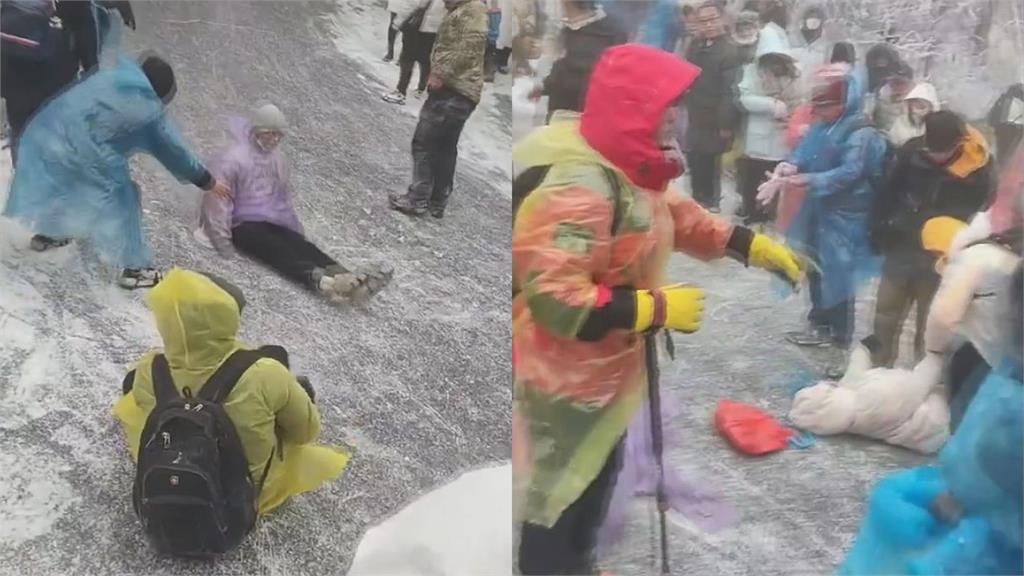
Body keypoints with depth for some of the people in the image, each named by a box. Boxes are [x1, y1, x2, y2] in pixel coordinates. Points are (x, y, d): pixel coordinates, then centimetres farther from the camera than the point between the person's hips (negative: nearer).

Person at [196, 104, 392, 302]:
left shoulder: (276, 157, 11)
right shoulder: (232, 159, -14)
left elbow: (284, 198, 22)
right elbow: (217, 202, -18)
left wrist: (296, 229, 19)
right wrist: (224, 247, -21)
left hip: (272, 223, 6)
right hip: (243, 226, -6)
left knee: (303, 246, -19)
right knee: (278, 251, -31)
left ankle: (349, 279, -43)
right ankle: (319, 280, -58)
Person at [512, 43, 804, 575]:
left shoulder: (627, 163, 2)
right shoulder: (579, 182, -31)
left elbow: (677, 214, 18)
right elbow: (554, 298, -35)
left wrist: (755, 246, 9)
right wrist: (657, 309, -27)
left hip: (605, 371, 11)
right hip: (563, 381, -10)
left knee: (596, 480, 28)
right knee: (556, 500, 8)